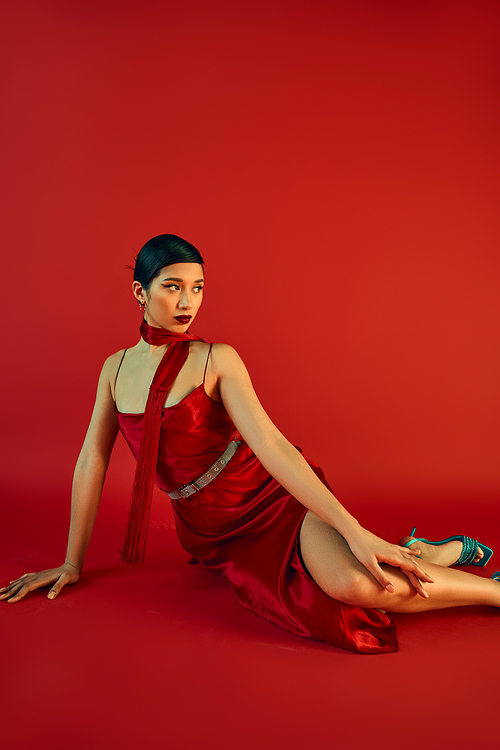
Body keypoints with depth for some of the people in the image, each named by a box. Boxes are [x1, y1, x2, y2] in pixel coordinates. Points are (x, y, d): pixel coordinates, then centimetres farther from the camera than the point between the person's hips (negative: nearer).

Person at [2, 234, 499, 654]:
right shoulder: (116, 367, 4)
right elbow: (92, 460, 6)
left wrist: (355, 531, -28)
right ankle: (427, 554, 5)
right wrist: (72, 563, 7)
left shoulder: (216, 359, -10)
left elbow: (268, 442, -19)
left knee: (356, 583, -32)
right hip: (213, 535, 3)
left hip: (274, 498, -3)